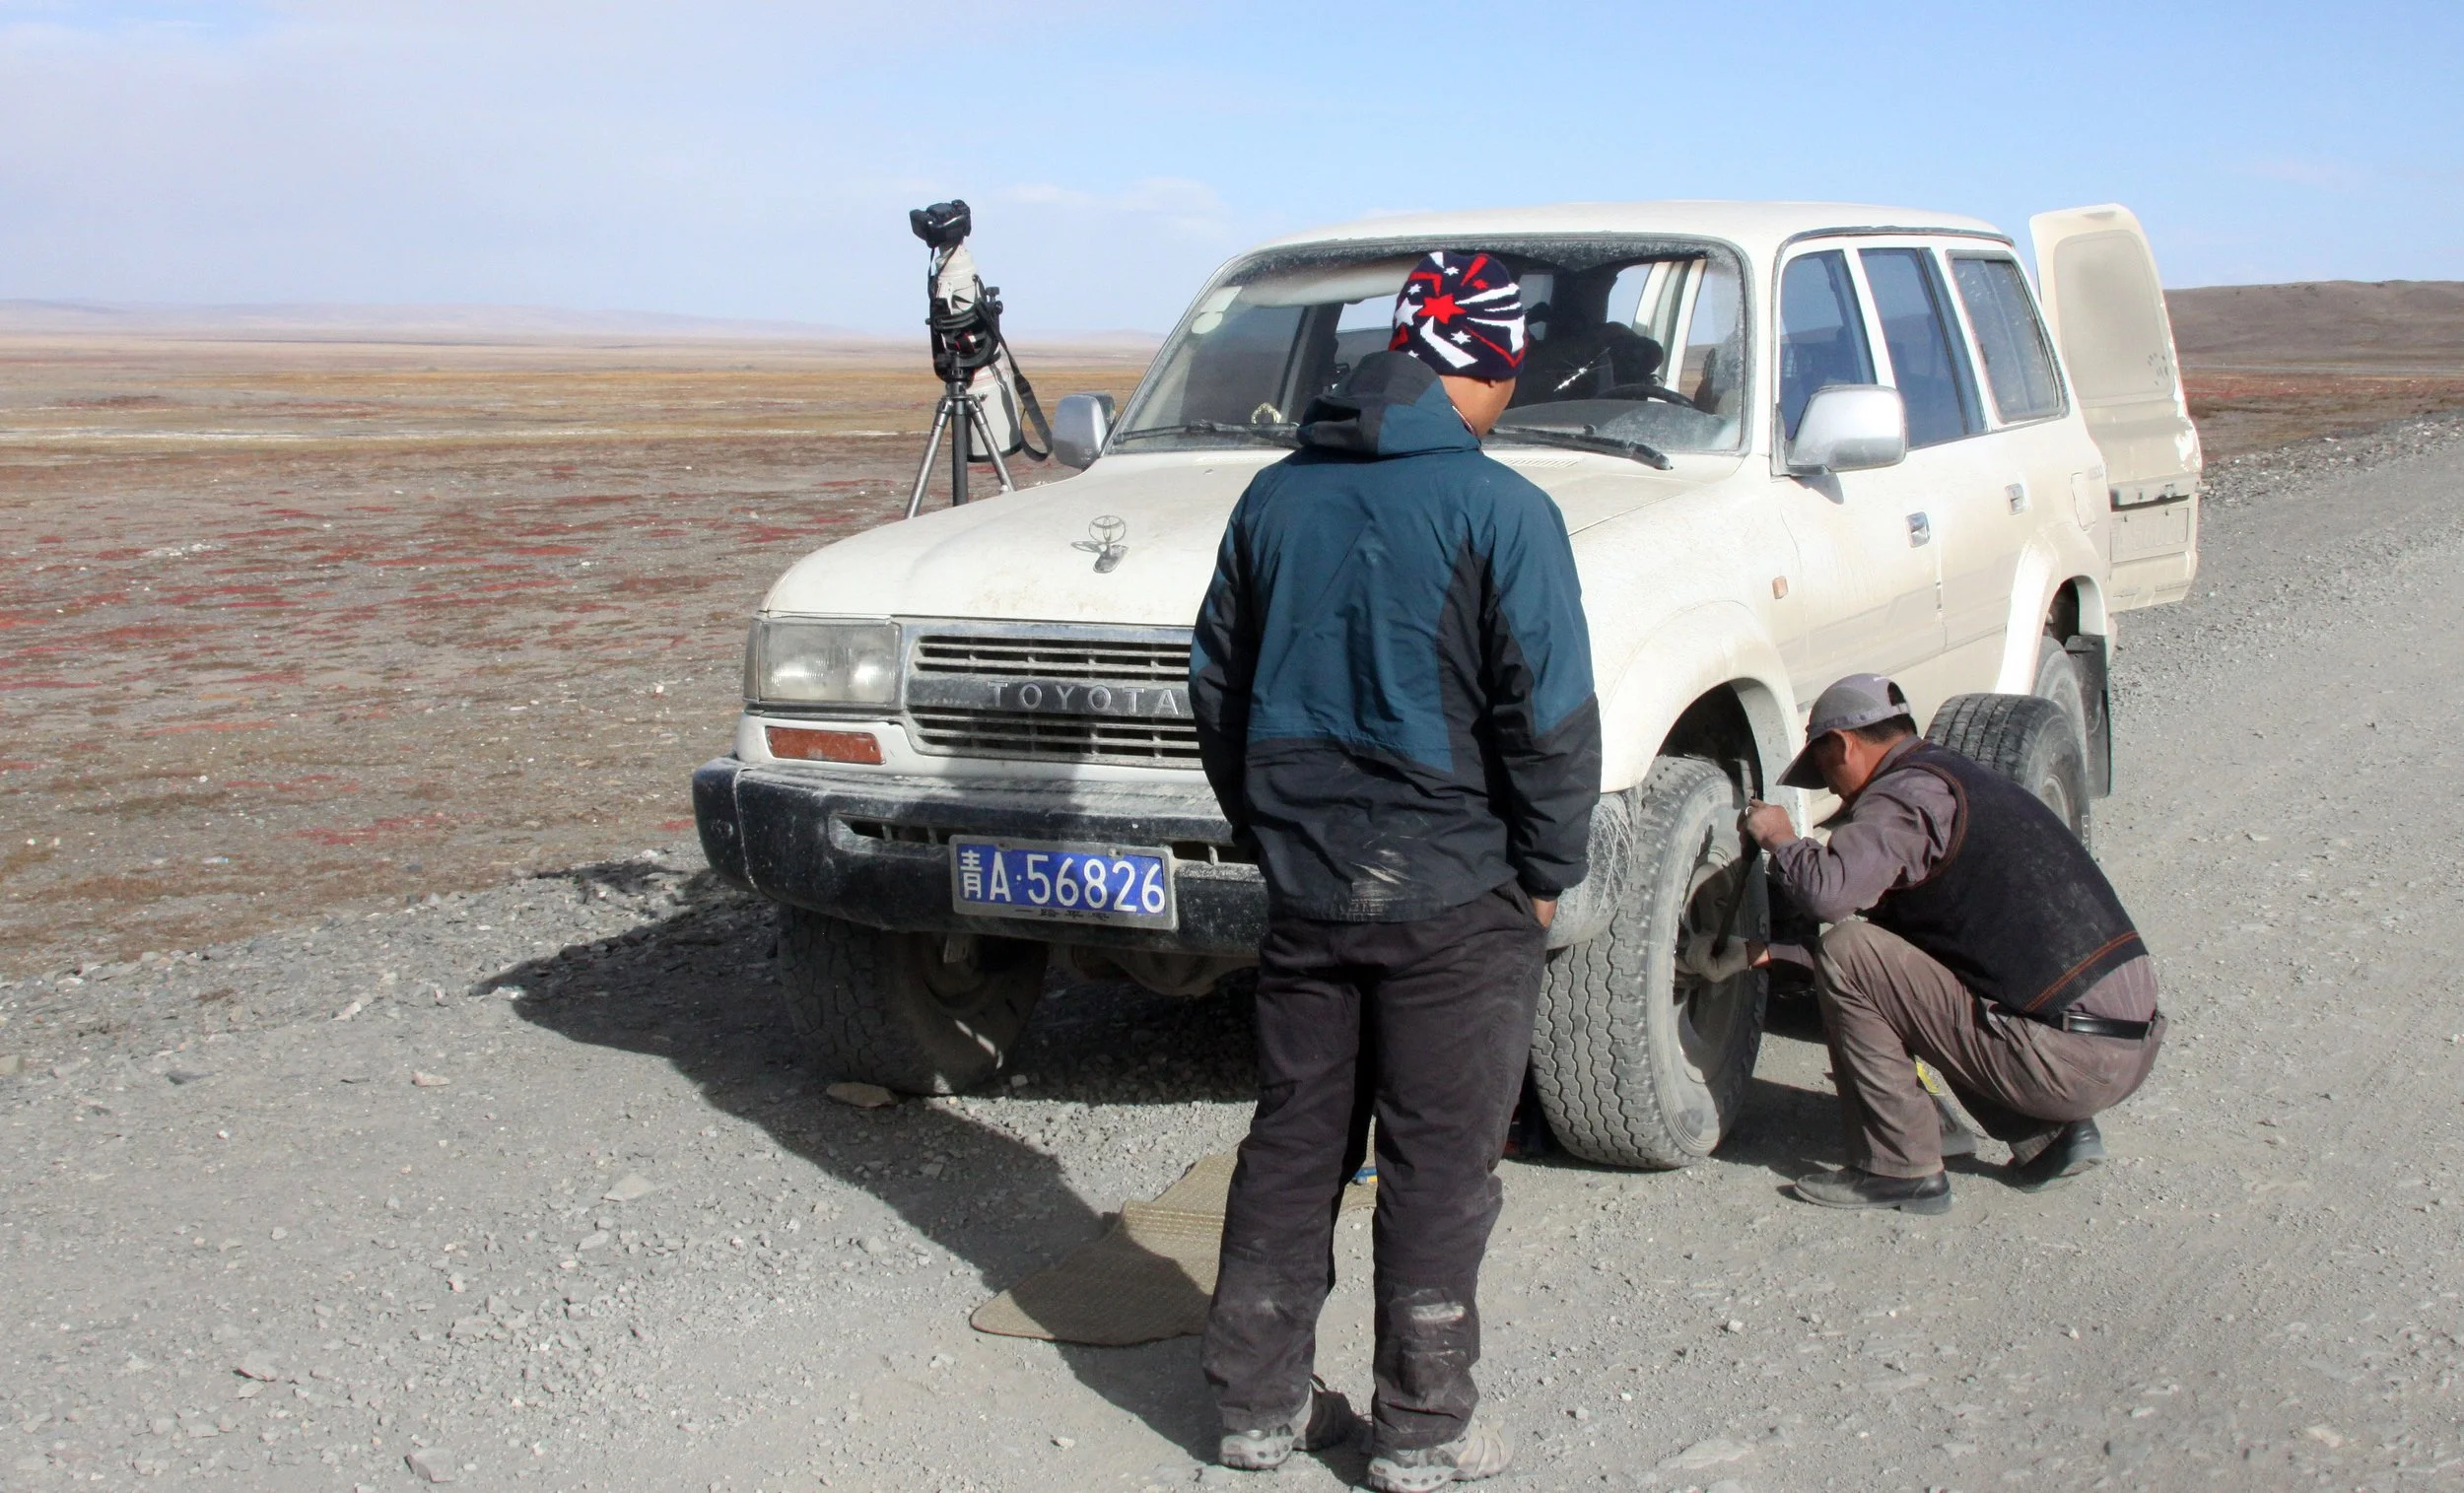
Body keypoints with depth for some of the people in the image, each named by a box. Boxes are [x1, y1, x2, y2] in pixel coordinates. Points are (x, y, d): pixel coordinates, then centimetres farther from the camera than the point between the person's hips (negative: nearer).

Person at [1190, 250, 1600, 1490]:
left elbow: (1216, 689, 12)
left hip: (1305, 888, 5)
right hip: (1455, 898, -5)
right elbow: (1551, 718, -13)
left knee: (1291, 1145, 15)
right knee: (1439, 1167, 7)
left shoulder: (1275, 497, 5)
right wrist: (1547, 873, 0)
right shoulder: (1499, 512, -13)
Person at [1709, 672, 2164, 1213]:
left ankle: (1900, 1169, -1)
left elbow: (1829, 890, -27)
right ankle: (2048, 1133, 16)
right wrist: (1769, 952, 31)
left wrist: (1780, 839, -4)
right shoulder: (1958, 774, 21)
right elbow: (1883, 912, 31)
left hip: (2064, 1061, -10)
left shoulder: (1909, 791, -10)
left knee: (1847, 955, -8)